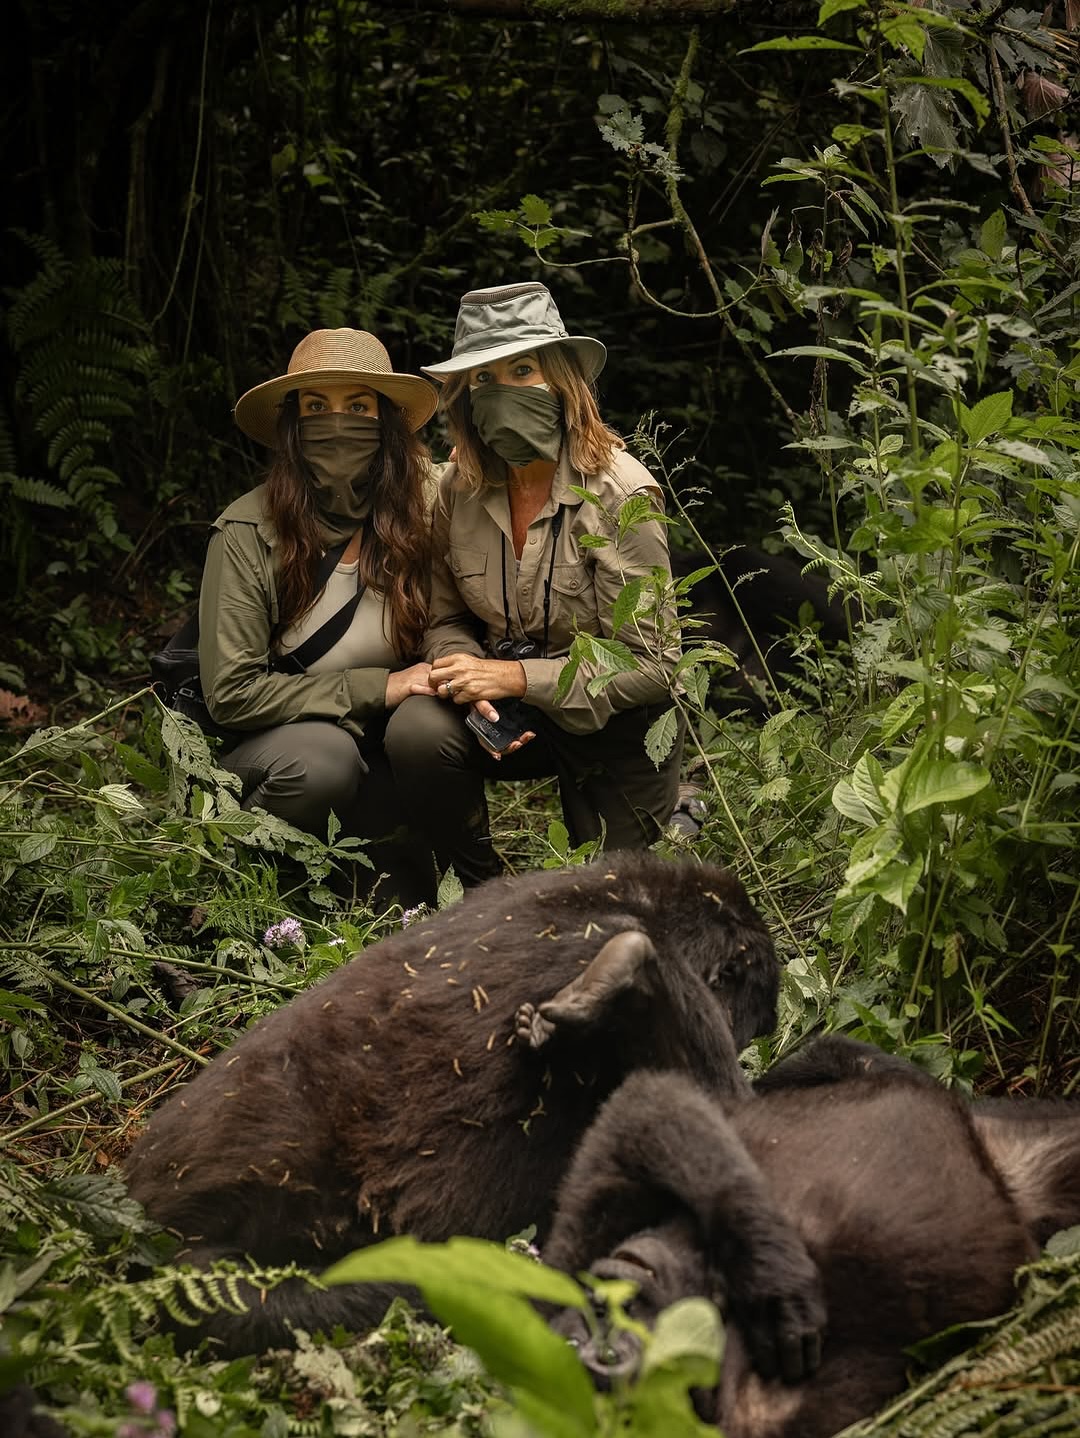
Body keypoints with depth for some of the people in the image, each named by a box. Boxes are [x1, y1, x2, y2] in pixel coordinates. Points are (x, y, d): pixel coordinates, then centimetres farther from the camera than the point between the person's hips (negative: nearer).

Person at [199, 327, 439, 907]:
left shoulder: (418, 518, -6)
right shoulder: (247, 533, -16)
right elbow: (230, 692, -18)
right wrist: (375, 687, -20)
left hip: (378, 750, 2)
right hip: (266, 746, -2)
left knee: (407, 914, -22)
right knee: (325, 757, -35)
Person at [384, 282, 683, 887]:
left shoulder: (619, 493, -22)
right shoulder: (461, 486, -7)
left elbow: (651, 666, -21)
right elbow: (447, 619, 3)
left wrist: (516, 676, -26)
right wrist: (475, 685, -20)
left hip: (613, 722, -3)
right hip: (510, 704, 3)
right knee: (416, 731, -29)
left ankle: (680, 815, 39)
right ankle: (480, 891, -5)